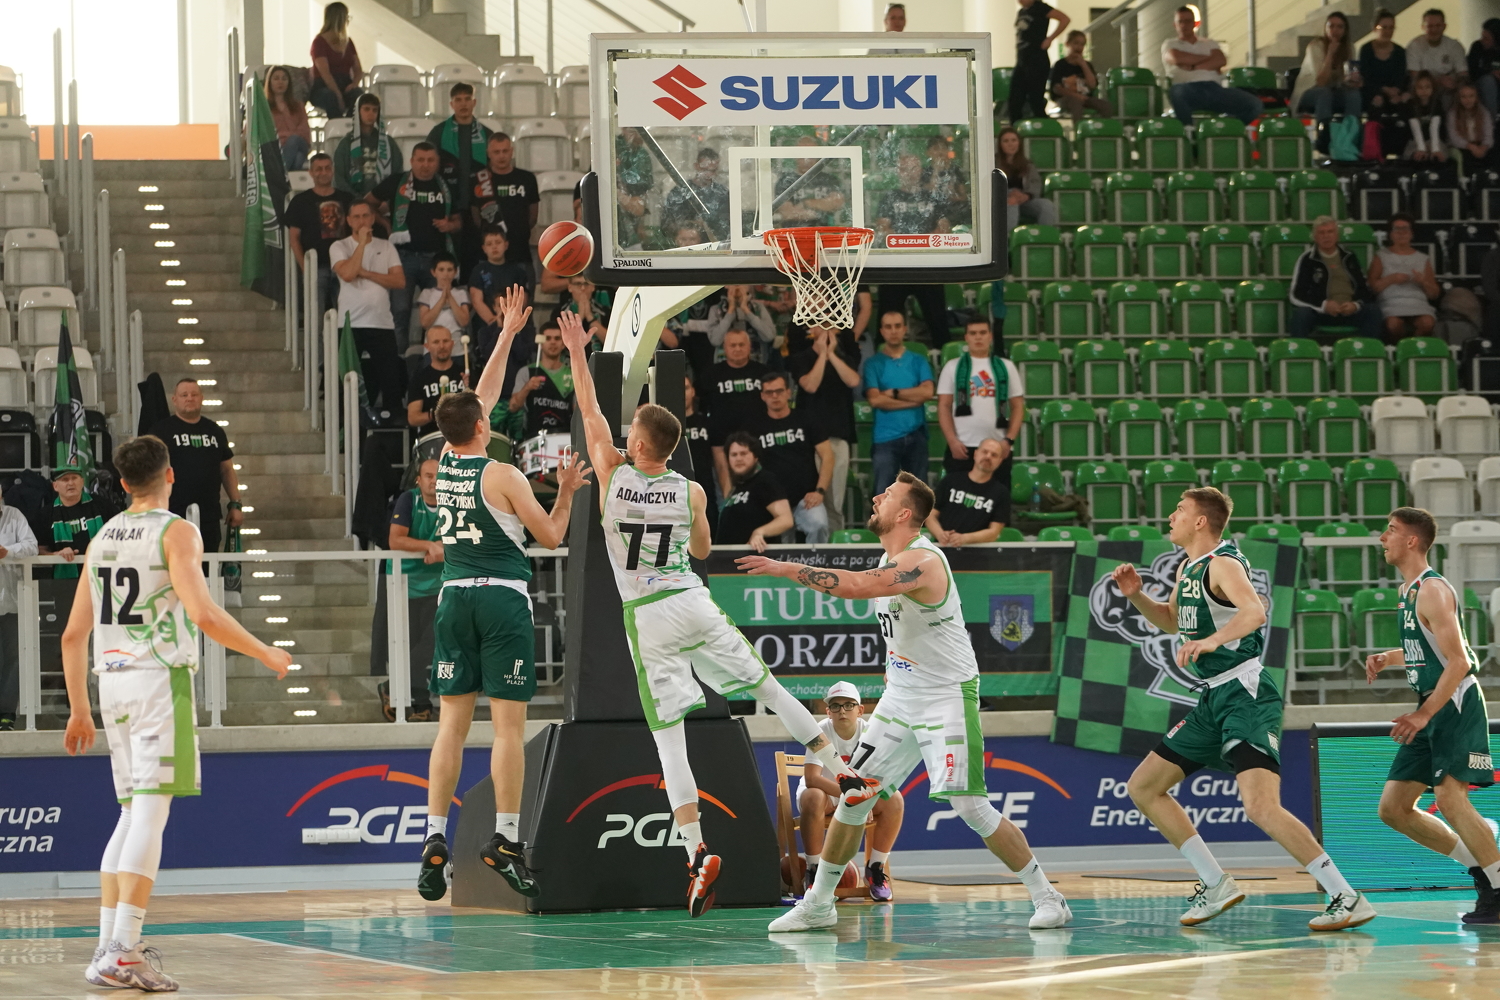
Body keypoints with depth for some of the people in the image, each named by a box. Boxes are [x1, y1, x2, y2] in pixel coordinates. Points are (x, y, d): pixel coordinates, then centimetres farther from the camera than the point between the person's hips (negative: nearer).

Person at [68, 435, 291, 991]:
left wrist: (79, 710, 22)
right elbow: (204, 615, -19)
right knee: (150, 814, -9)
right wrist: (266, 654, -7)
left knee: (131, 815, 15)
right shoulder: (175, 533, -7)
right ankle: (123, 953, -17)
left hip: (111, 680, 7)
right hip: (160, 679, -7)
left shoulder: (102, 538, 14)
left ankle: (106, 948, 10)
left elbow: (73, 636, 14)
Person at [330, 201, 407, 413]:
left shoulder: (386, 247, 12)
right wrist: (362, 241, -10)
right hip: (351, 324, -2)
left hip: (383, 324, 2)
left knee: (392, 380, -1)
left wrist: (366, 273, -8)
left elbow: (400, 281, 1)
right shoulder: (340, 247, 4)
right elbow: (348, 273, -16)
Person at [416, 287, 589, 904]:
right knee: (508, 723, -4)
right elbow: (551, 537, -1)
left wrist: (507, 335, 28)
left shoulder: (443, 465, 8)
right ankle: (505, 841, -7)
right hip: (503, 599, -5)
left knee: (452, 722, 5)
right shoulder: (503, 476, -8)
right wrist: (567, 490, 14)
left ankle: (435, 840, 0)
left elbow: (483, 397, 22)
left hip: (454, 598, 5)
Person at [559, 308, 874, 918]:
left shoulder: (612, 477, -5)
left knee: (669, 737, -4)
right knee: (766, 686, 19)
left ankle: (697, 854, -12)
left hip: (646, 618, -2)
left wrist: (577, 353, 18)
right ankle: (841, 771, 19)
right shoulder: (691, 492, 0)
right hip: (693, 603, 2)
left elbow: (590, 412, 8)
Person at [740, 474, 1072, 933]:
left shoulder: (922, 561, -23)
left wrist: (787, 569, -35)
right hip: (901, 696, 9)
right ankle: (818, 905, 15)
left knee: (969, 805, -14)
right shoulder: (890, 559, 8)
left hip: (948, 695, -9)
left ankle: (1047, 898, -2)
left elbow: (858, 587, -39)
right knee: (854, 795, 6)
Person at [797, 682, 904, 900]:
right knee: (813, 798, -38)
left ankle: (875, 870, -10)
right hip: (825, 793, -3)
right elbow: (811, 778, -32)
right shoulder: (821, 732, -21)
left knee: (894, 799, -24)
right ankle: (814, 872, -25)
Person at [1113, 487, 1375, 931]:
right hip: (1215, 699, 10)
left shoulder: (1222, 564, -14)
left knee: (1261, 807, -24)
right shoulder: (1188, 567, 15)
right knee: (1143, 788, 12)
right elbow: (1172, 621, 34)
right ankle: (1216, 886, 16)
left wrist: (1212, 640, -51)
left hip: (1246, 694, -10)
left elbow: (1255, 611, -34)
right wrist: (1137, 595, 15)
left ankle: (1348, 899, -20)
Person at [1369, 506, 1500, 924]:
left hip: (1456, 704, -10)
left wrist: (1424, 715, -25)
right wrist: (1388, 659, 11)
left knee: (1450, 797, -20)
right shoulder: (1408, 591, 14)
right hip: (1431, 707, 10)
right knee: (1393, 808, 6)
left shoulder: (1433, 591, -15)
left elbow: (1458, 662, -21)